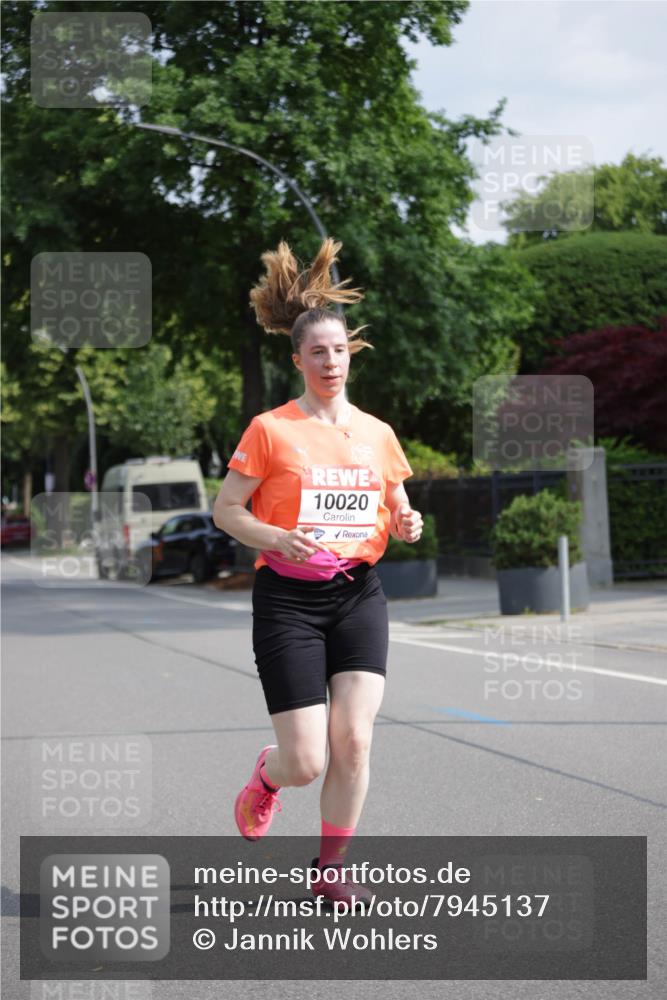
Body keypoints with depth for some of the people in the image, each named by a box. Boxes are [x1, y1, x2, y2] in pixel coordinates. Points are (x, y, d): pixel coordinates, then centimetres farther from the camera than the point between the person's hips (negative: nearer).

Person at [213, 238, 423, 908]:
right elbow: (224, 509, -1)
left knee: (353, 738, -11)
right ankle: (266, 776, 31)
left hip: (359, 594, 3)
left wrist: (404, 526, -5)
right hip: (288, 598, -3)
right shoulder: (270, 430, -3)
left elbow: (394, 515, 19)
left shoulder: (377, 435, 9)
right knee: (306, 762, -7)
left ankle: (329, 870, 7)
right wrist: (276, 539, -18)